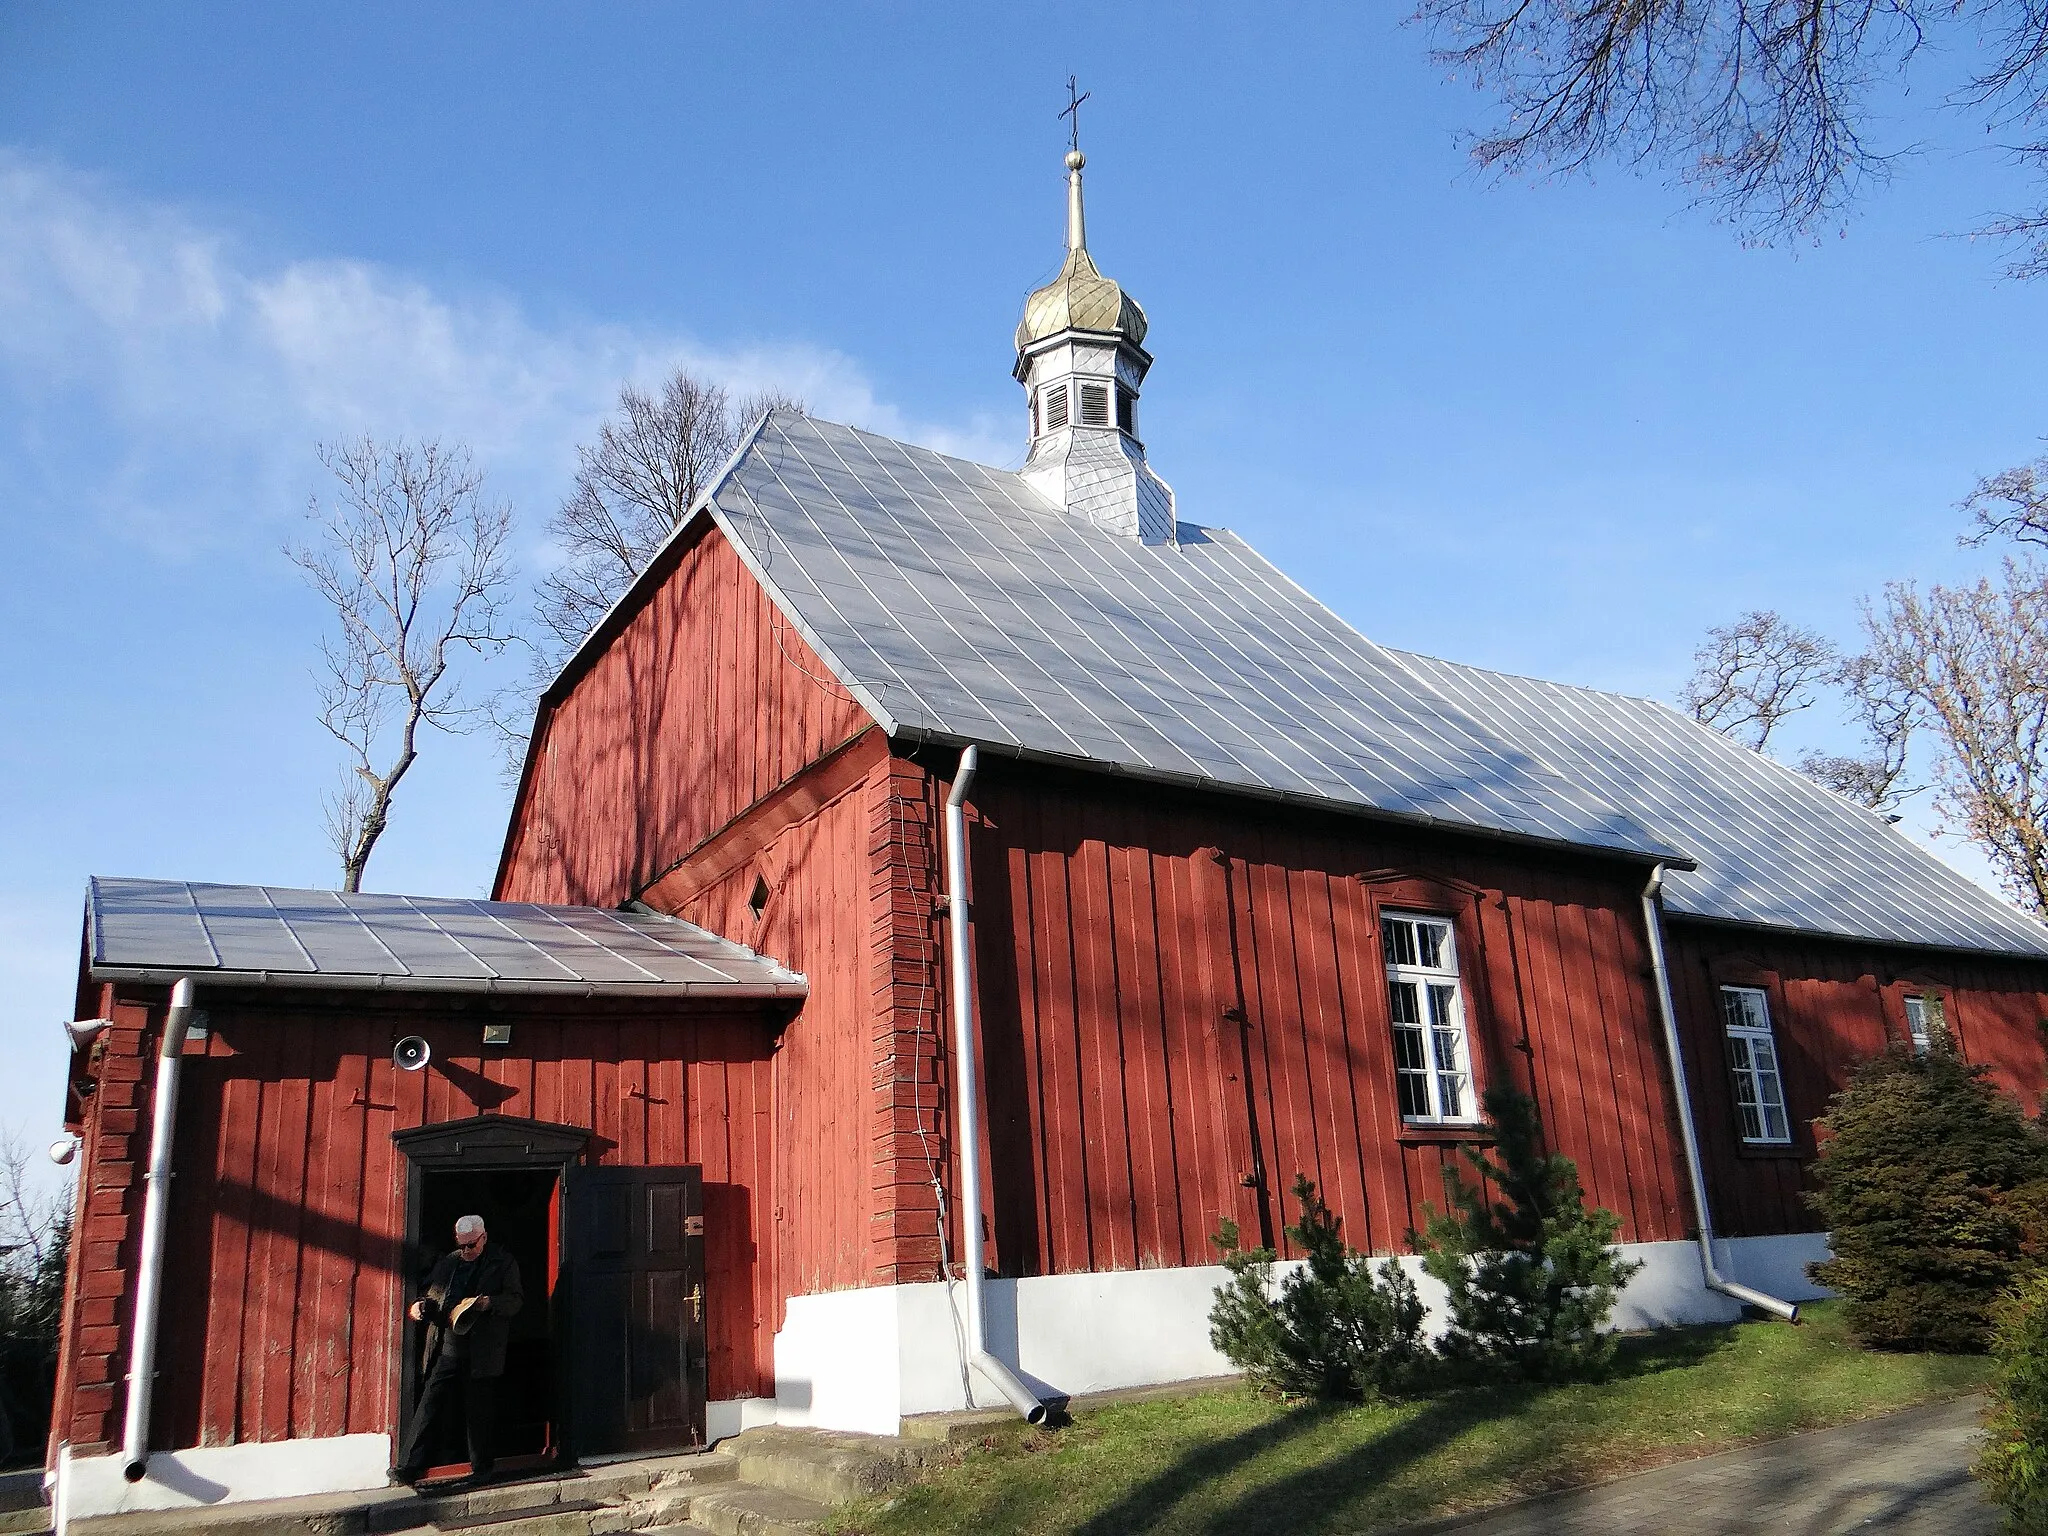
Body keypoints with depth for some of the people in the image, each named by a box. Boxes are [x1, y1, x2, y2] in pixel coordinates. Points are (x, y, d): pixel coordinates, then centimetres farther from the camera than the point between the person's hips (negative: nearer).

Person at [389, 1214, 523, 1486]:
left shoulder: (504, 1264, 2)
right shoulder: (448, 1263, 13)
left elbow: (515, 1299, -3)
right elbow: (431, 1294, 23)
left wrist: (489, 1303, -21)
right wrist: (421, 1305, 0)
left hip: (481, 1355, -3)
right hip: (445, 1352, 3)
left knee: (478, 1413, 6)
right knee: (429, 1407, -1)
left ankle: (481, 1468, 20)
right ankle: (411, 1466, 8)